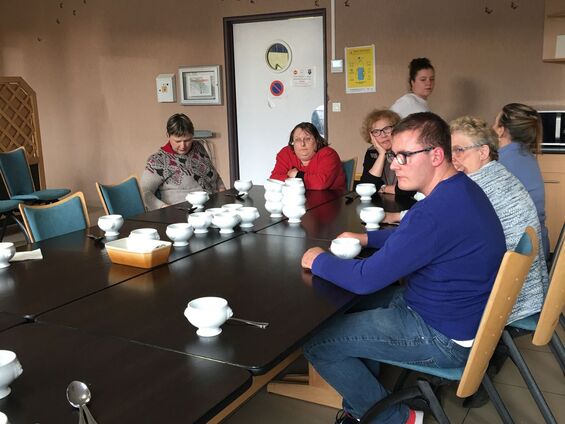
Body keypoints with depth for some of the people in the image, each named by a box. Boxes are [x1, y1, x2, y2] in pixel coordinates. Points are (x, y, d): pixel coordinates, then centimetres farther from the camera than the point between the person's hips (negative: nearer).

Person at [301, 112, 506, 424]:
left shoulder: (436, 212, -32)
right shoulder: (460, 188, 1)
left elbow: (365, 278, -27)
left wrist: (318, 260, -9)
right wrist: (366, 238, 7)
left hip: (445, 339, -10)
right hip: (451, 310, 10)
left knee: (314, 342, -7)